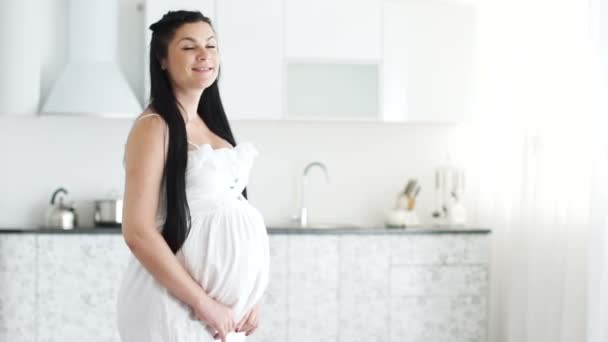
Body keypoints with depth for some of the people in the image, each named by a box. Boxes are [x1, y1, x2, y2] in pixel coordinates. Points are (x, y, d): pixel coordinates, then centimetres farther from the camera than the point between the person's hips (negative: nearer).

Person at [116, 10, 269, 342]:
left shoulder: (210, 124, 11)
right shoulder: (154, 127, -11)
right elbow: (138, 233, -18)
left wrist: (249, 295, 6)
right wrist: (203, 302, -16)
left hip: (225, 301, 7)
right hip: (175, 303, -7)